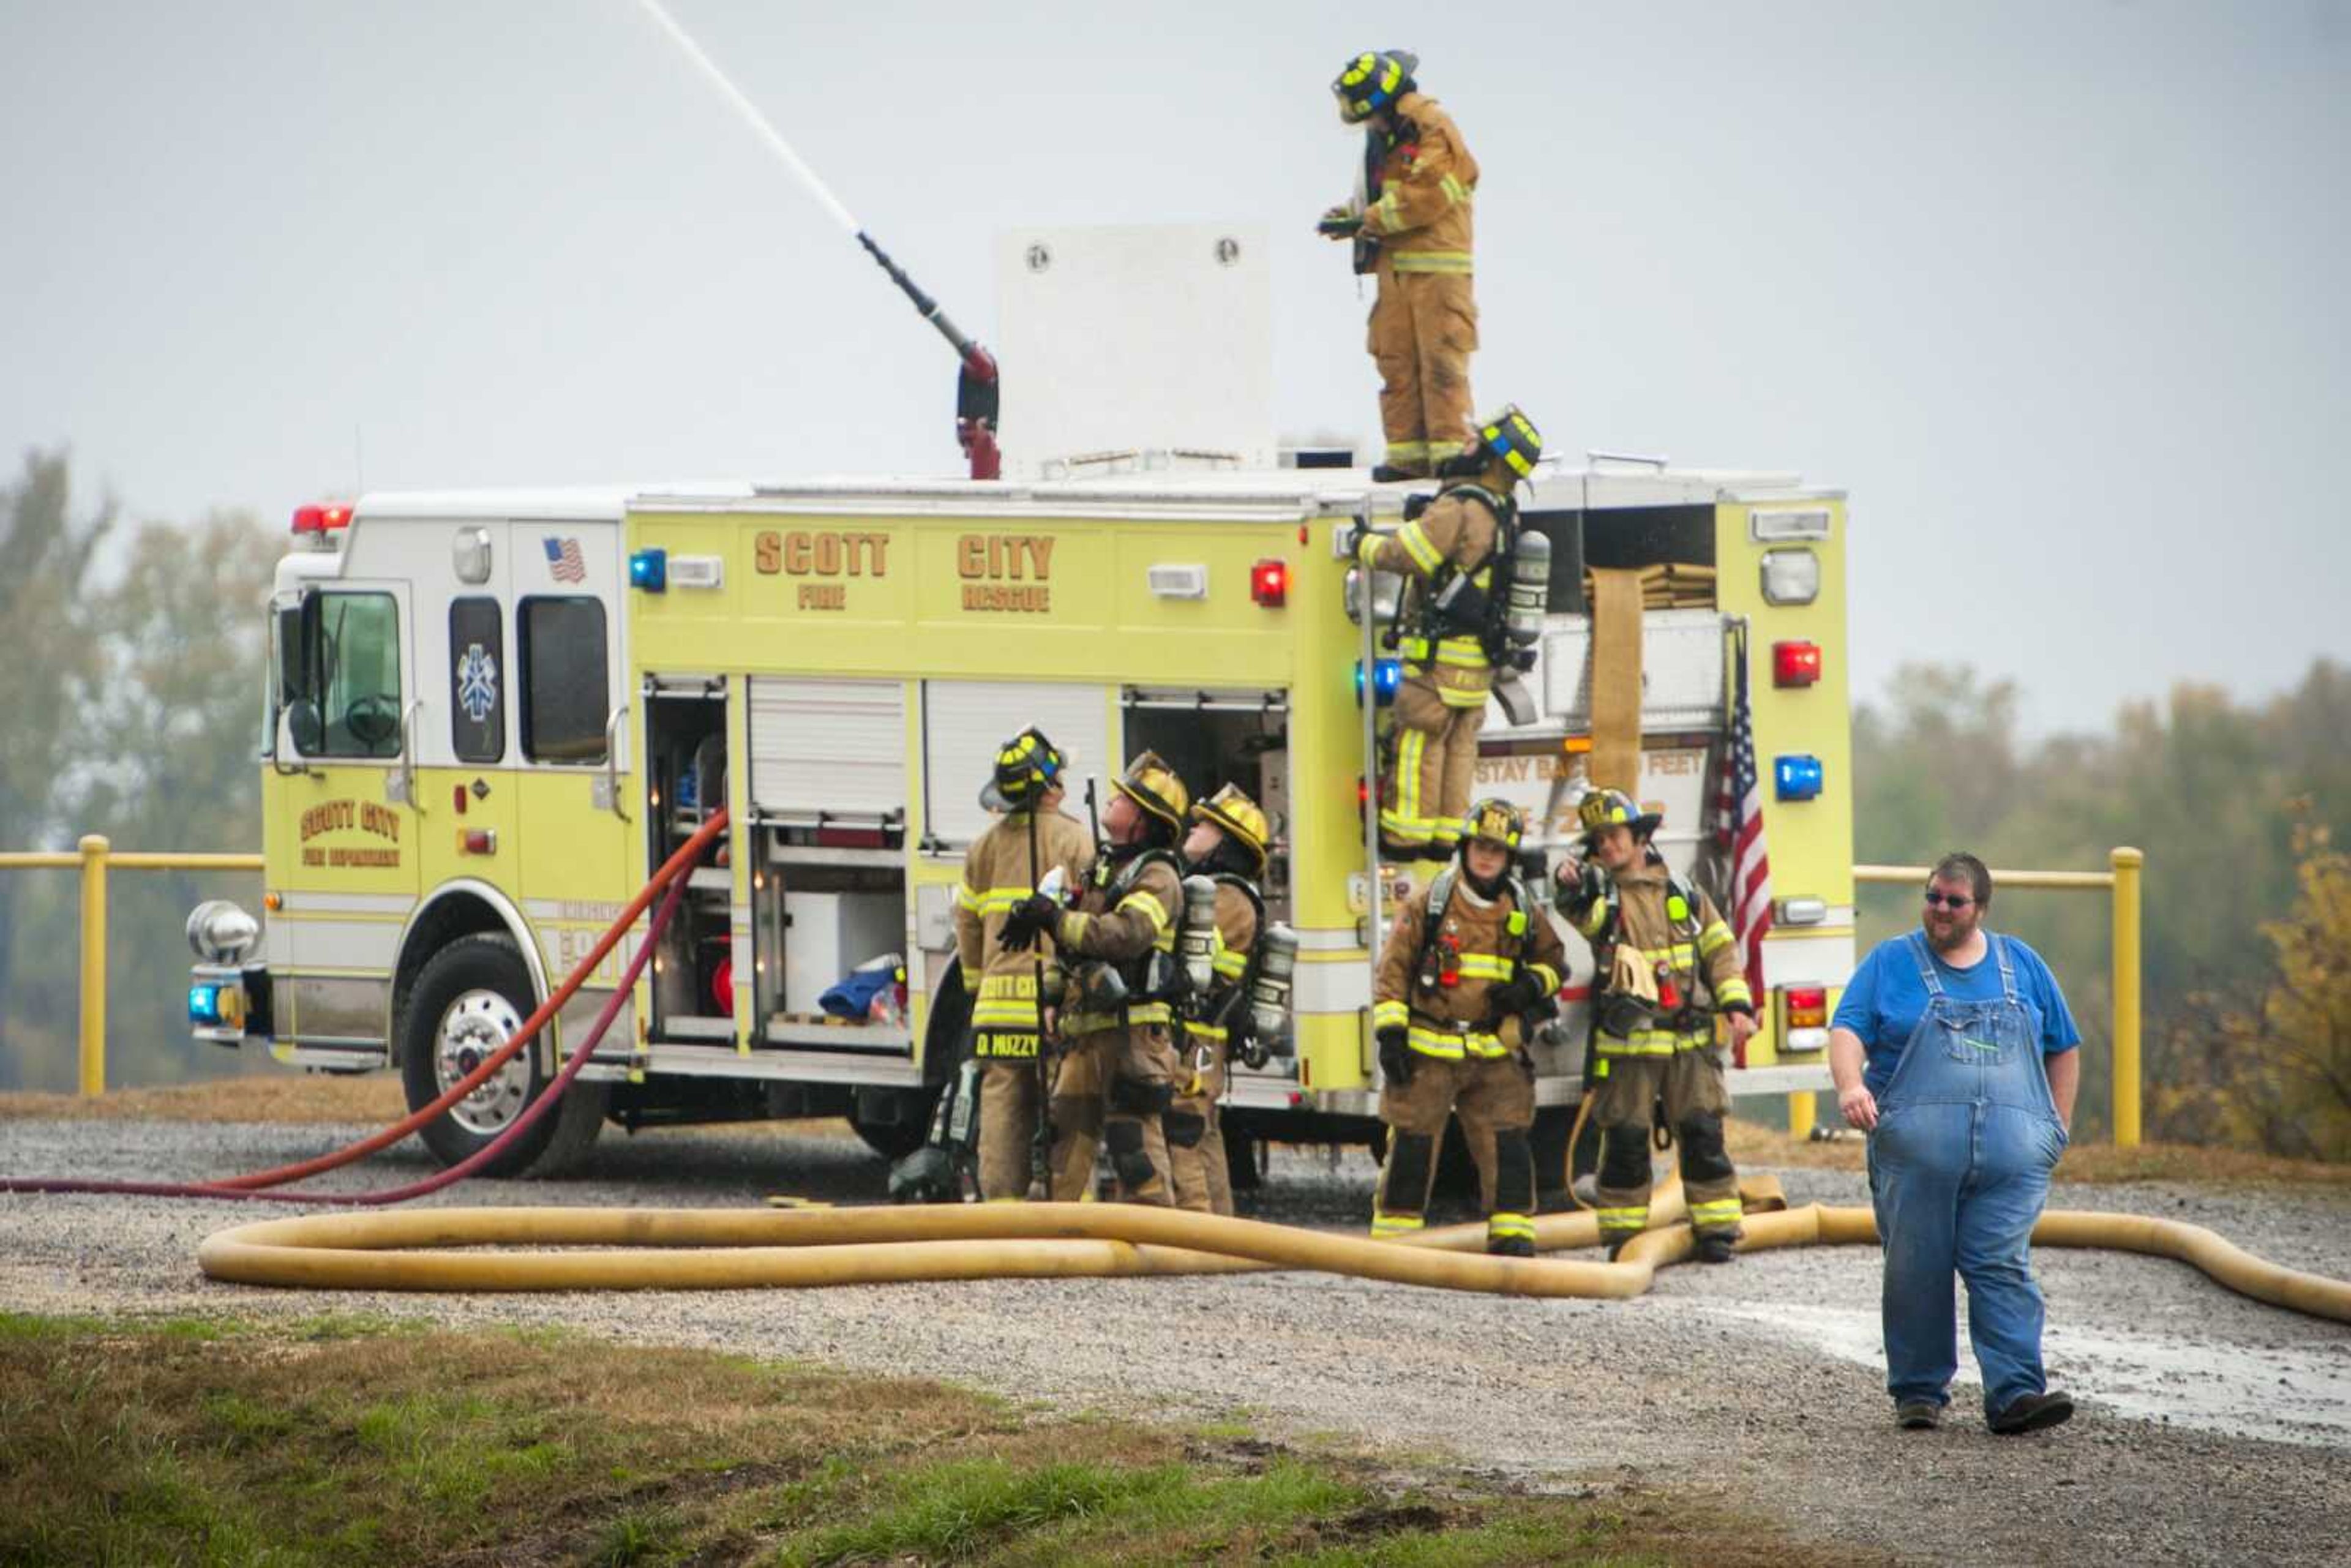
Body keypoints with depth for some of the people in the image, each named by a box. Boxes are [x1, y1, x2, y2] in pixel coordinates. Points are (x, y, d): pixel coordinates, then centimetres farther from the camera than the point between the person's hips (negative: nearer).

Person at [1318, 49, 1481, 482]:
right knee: (1395, 360, 4)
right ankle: (1408, 453, 6)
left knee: (1440, 359, -9)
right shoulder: (1383, 138, 17)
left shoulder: (1434, 131, -10)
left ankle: (1451, 451, -9)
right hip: (1394, 266, 8)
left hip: (1437, 268, -8)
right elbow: (1372, 195, 23)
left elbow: (1422, 196, -19)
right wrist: (1346, 215, 2)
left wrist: (1365, 222, -14)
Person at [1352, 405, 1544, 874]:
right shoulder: (1503, 513, 9)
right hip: (1480, 656, 8)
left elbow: (1403, 553, -19)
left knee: (1420, 742, -3)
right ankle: (1447, 835, 14)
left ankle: (1407, 834, -1)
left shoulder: (1459, 509, -19)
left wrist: (1365, 545, -2)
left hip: (1439, 654, -8)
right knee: (1460, 744, 12)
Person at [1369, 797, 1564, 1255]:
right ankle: (1392, 1236, 7)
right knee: (1412, 1144, 0)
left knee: (1506, 1144, -2)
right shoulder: (1429, 903, -2)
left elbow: (1554, 960, 21)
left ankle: (1512, 1232, 5)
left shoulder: (1524, 911, 9)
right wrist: (1390, 1032, -9)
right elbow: (1393, 970, -2)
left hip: (1494, 1055, 3)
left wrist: (1531, 985, -2)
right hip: (1428, 1050, -3)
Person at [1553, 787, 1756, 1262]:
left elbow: (1719, 948, 14)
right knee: (1625, 1138, -1)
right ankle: (1625, 1232, 8)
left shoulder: (1682, 893, 10)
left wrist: (1737, 1004, 3)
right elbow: (1582, 912, -23)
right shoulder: (1601, 891, 1)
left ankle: (1715, 1227, 8)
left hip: (1689, 1040, 2)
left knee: (1703, 1133, 1)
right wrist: (1569, 887, -46)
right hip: (1626, 1042, -2)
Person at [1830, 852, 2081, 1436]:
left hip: (2011, 1152, 1)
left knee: (2003, 1268, -9)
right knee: (1917, 1271, 0)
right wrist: (1850, 1084, -20)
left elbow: (2063, 1050, 23)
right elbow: (1847, 1030, 0)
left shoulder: (2022, 966, 18)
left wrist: (2058, 1127, 14)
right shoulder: (1891, 963, 11)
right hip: (1914, 1144, -1)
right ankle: (1919, 1392, 9)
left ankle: (2015, 1394, -15)